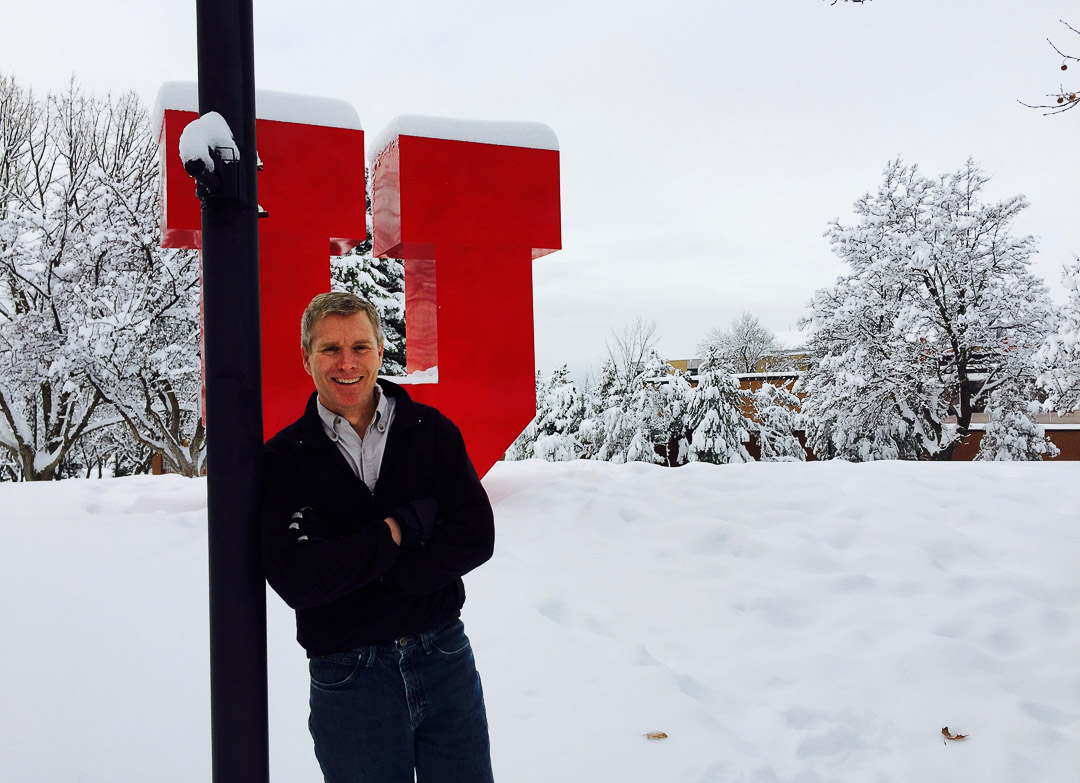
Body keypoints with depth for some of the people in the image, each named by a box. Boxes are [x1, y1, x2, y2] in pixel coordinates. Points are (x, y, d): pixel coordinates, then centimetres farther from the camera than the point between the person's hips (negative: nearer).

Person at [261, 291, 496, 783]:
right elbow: (295, 581, -16)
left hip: (445, 656, 2)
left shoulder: (431, 430, -1)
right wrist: (405, 526, -17)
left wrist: (359, 567, -17)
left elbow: (475, 536, -9)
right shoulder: (284, 459, -6)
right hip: (347, 679, -2)